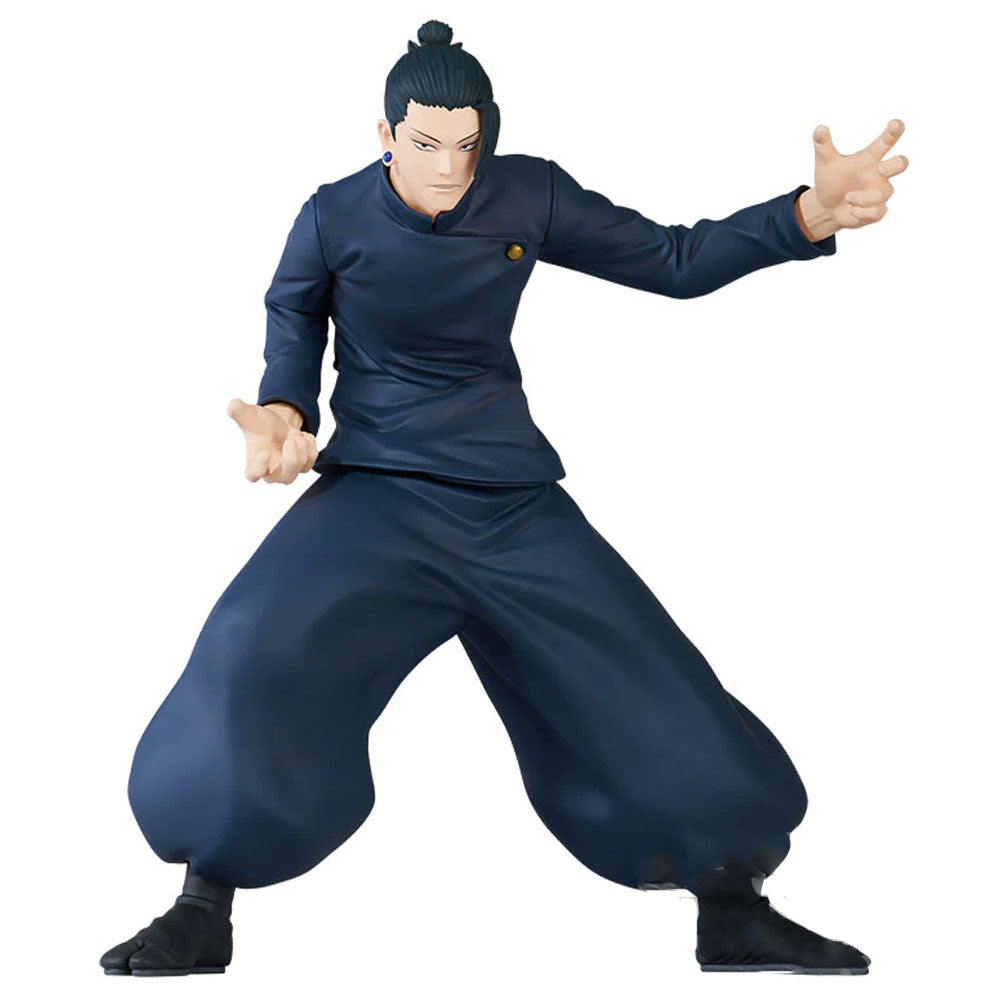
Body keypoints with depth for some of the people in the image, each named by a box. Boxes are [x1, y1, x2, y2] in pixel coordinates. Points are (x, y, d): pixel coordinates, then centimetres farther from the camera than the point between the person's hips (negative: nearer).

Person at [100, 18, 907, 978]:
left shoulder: (528, 196, -3)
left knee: (658, 704, -2)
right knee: (254, 663, -28)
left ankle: (734, 915, 21)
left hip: (514, 501, 2)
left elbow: (674, 261, 2)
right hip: (377, 495, -2)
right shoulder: (334, 219, -6)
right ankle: (202, 914, -8)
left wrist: (813, 212, -11)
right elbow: (293, 327, 13)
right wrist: (281, 415, -8)